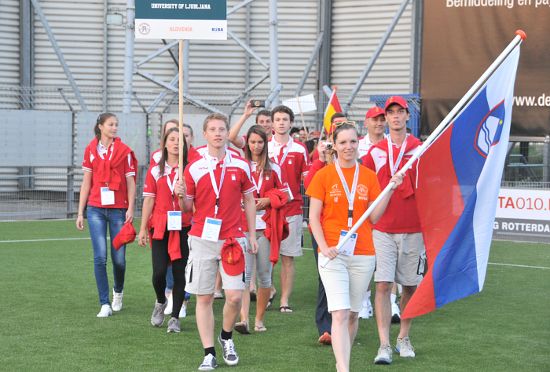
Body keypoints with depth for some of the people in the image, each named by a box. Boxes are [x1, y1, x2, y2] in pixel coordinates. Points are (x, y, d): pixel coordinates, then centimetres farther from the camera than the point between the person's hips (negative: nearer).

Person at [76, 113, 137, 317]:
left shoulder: (124, 151, 3)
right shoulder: (91, 150, 8)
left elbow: (131, 182, 2)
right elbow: (86, 183, 11)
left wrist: (130, 209, -8)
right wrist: (80, 212, 8)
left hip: (118, 209, -1)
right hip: (96, 209, 1)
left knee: (119, 258, 2)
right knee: (100, 257, -7)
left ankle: (118, 291, 31)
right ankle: (105, 304, -1)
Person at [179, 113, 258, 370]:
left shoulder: (240, 165, 4)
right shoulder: (194, 168, 2)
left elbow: (249, 200, 11)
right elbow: (188, 207, 7)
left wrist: (252, 235, 8)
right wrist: (182, 196, -15)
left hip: (232, 238, 0)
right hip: (202, 239, 0)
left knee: (235, 296, -6)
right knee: (204, 298, 1)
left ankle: (227, 338, 21)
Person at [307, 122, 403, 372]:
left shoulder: (369, 176, 8)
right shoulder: (324, 175, 0)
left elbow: (374, 217, 6)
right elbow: (314, 217, -1)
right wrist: (324, 247, -14)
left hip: (363, 253, 3)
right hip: (333, 254, -3)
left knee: (353, 313, 11)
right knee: (340, 314, -14)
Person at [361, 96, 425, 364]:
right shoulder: (375, 152, 6)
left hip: (413, 229, 0)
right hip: (383, 229, 0)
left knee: (410, 286, 7)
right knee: (383, 285, -7)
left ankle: (404, 338, 23)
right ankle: (384, 345, -6)